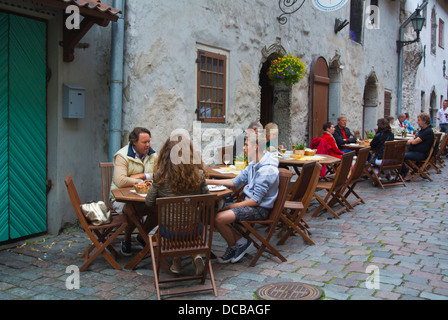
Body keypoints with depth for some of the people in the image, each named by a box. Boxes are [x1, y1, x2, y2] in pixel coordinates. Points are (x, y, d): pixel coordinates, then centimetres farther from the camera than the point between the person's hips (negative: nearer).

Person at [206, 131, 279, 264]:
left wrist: (231, 206, -16)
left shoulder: (266, 170, -22)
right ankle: (240, 241, 6)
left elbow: (256, 201, -22)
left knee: (220, 218, -23)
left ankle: (233, 247, 4)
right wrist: (210, 181, 11)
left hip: (260, 209, -10)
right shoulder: (253, 164, 9)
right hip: (249, 203, 10)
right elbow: (236, 181, 16)